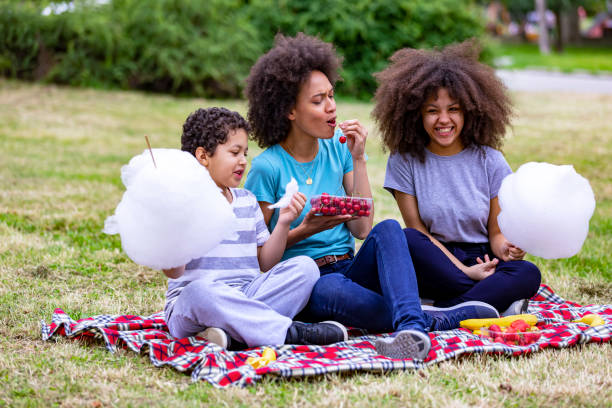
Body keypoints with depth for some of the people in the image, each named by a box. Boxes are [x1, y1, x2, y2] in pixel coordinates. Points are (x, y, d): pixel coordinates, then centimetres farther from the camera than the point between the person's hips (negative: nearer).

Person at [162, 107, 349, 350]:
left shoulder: (247, 202, 18)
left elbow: (266, 264, 17)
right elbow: (173, 272, -12)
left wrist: (283, 223, 5)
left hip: (244, 297, 6)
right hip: (189, 308, -6)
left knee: (304, 266, -12)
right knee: (202, 289, -40)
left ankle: (236, 333, -29)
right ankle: (290, 332, -31)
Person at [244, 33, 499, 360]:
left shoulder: (338, 151, 8)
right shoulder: (267, 168, -6)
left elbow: (362, 228, -1)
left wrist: (358, 160, -5)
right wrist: (303, 231, -20)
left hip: (351, 270, 4)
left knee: (387, 230, -28)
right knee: (331, 289, -40)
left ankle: (409, 325, -52)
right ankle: (434, 320, -33)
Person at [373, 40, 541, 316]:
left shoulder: (489, 161, 3)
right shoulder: (404, 161, -1)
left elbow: (496, 231, 6)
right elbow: (418, 230, -5)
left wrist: (506, 248, -20)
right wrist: (465, 271, -17)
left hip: (482, 262, 1)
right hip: (432, 268, -1)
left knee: (528, 273, -30)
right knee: (405, 240, -34)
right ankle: (496, 300, -28)